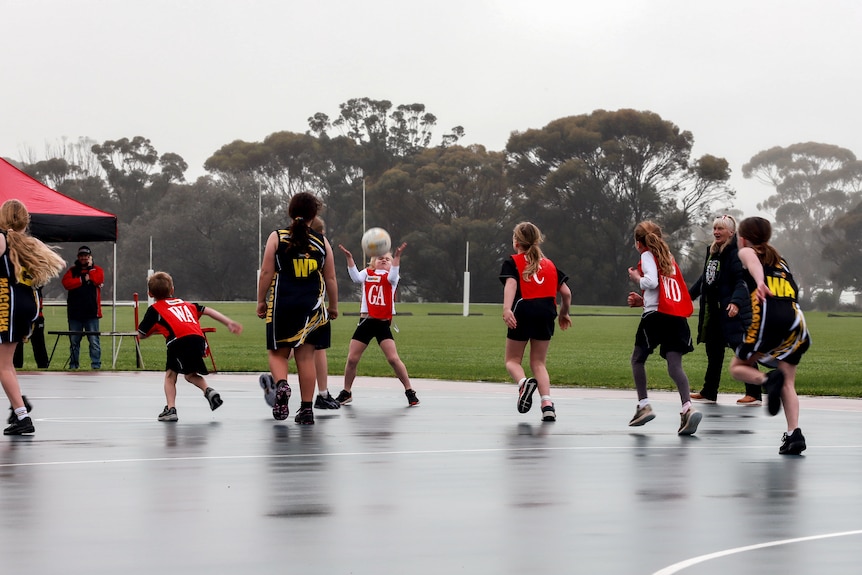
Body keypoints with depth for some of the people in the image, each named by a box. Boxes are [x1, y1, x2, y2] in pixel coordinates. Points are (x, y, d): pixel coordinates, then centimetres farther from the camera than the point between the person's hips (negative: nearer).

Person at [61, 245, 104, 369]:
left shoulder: (97, 270, 10)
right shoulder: (72, 271, 13)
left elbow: (98, 280, -12)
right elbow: (66, 283, -5)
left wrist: (89, 268, -2)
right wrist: (83, 279, -8)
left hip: (91, 313, -2)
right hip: (74, 312, 2)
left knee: (94, 341, -5)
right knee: (74, 341, 5)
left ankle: (96, 365, -3)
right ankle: (73, 366, 11)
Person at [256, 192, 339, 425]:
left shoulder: (277, 237, 0)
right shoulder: (322, 242, 4)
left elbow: (266, 272, -3)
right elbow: (330, 278, 7)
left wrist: (261, 301, 7)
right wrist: (333, 306, 18)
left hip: (282, 304, -1)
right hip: (312, 307, 1)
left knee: (277, 353, 12)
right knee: (306, 357, 6)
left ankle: (281, 385, -18)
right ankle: (306, 409, 5)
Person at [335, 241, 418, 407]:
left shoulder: (391, 276, 7)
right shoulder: (367, 273, 10)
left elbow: (393, 276, -17)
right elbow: (356, 277, -10)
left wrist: (397, 256, -28)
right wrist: (349, 258, -21)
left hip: (383, 323, -2)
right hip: (366, 322, 2)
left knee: (393, 358, -11)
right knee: (352, 359, 2)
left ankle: (410, 391, 1)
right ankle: (346, 393, 20)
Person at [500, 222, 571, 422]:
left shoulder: (512, 262, 9)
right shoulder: (549, 264, 20)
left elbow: (511, 284, -11)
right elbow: (566, 292, 16)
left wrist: (506, 309, -26)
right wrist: (564, 313, 33)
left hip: (523, 312, -3)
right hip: (546, 313, 3)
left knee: (513, 360, 11)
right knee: (538, 362, 14)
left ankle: (524, 383, -22)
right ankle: (547, 404, -5)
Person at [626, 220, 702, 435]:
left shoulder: (647, 256, 3)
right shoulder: (669, 258, 25)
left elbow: (652, 281, -14)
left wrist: (637, 278, 5)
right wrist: (644, 301, 28)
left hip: (657, 314, -6)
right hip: (678, 316, 6)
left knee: (638, 358, 14)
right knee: (674, 364, -5)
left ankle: (643, 405, 10)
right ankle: (688, 408, -25)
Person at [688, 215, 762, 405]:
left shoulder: (736, 253, -12)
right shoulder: (712, 251, 13)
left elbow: (742, 281, -20)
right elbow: (704, 279, 25)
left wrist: (736, 302, -34)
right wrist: (689, 295, 30)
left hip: (732, 312, -9)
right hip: (712, 311, 9)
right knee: (713, 352, 16)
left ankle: (754, 394, -4)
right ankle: (709, 393, 25)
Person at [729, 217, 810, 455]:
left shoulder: (746, 252, 13)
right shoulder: (779, 259, 31)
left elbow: (753, 261, -11)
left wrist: (759, 282, -32)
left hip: (767, 317, -5)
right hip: (794, 318, 5)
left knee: (738, 367, 13)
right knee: (788, 384, 7)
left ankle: (768, 379, -17)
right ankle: (794, 434, -11)